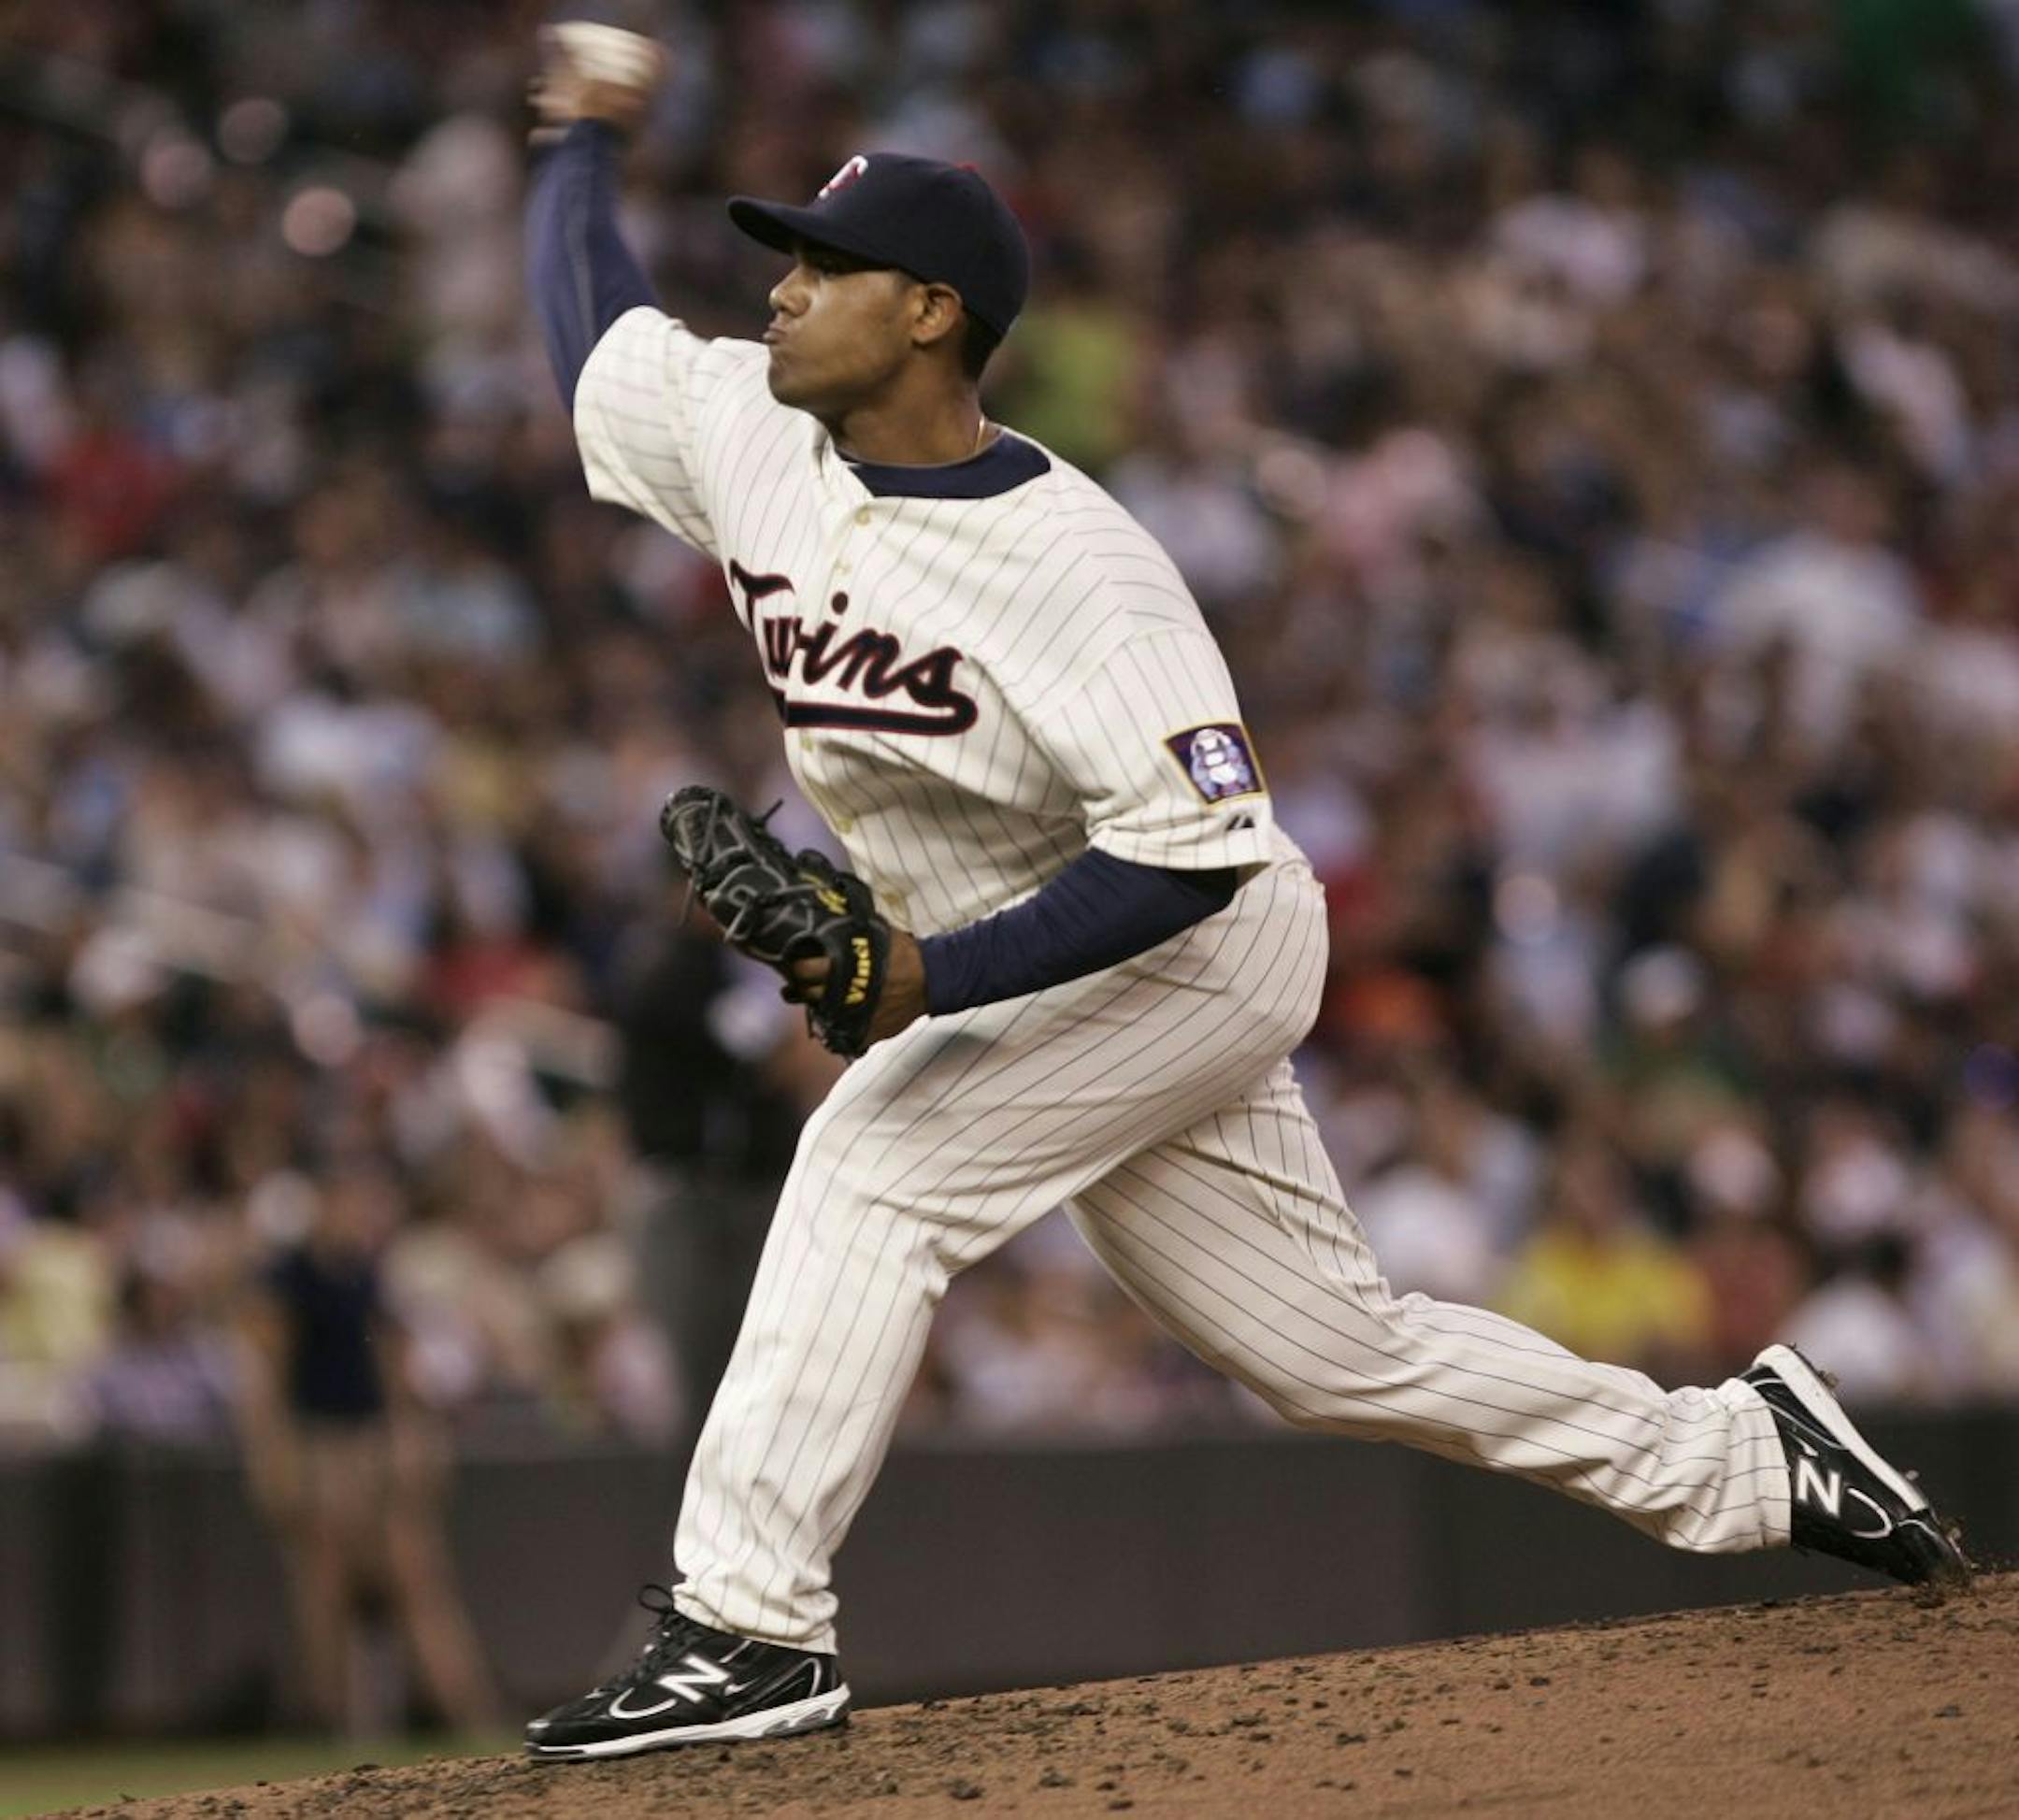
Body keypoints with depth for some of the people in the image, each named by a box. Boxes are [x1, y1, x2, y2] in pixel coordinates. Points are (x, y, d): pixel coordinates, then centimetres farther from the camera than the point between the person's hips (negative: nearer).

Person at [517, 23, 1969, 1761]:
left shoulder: (1076, 564, -28)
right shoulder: (748, 437, -6)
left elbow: (1189, 848, -31)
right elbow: (588, 314, 14)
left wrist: (939, 975, -36)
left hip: (1203, 950, -8)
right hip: (1029, 979, 8)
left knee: (876, 1160, -23)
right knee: (1339, 1351, 11)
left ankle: (750, 1624, -21)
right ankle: (1735, 1457, 26)